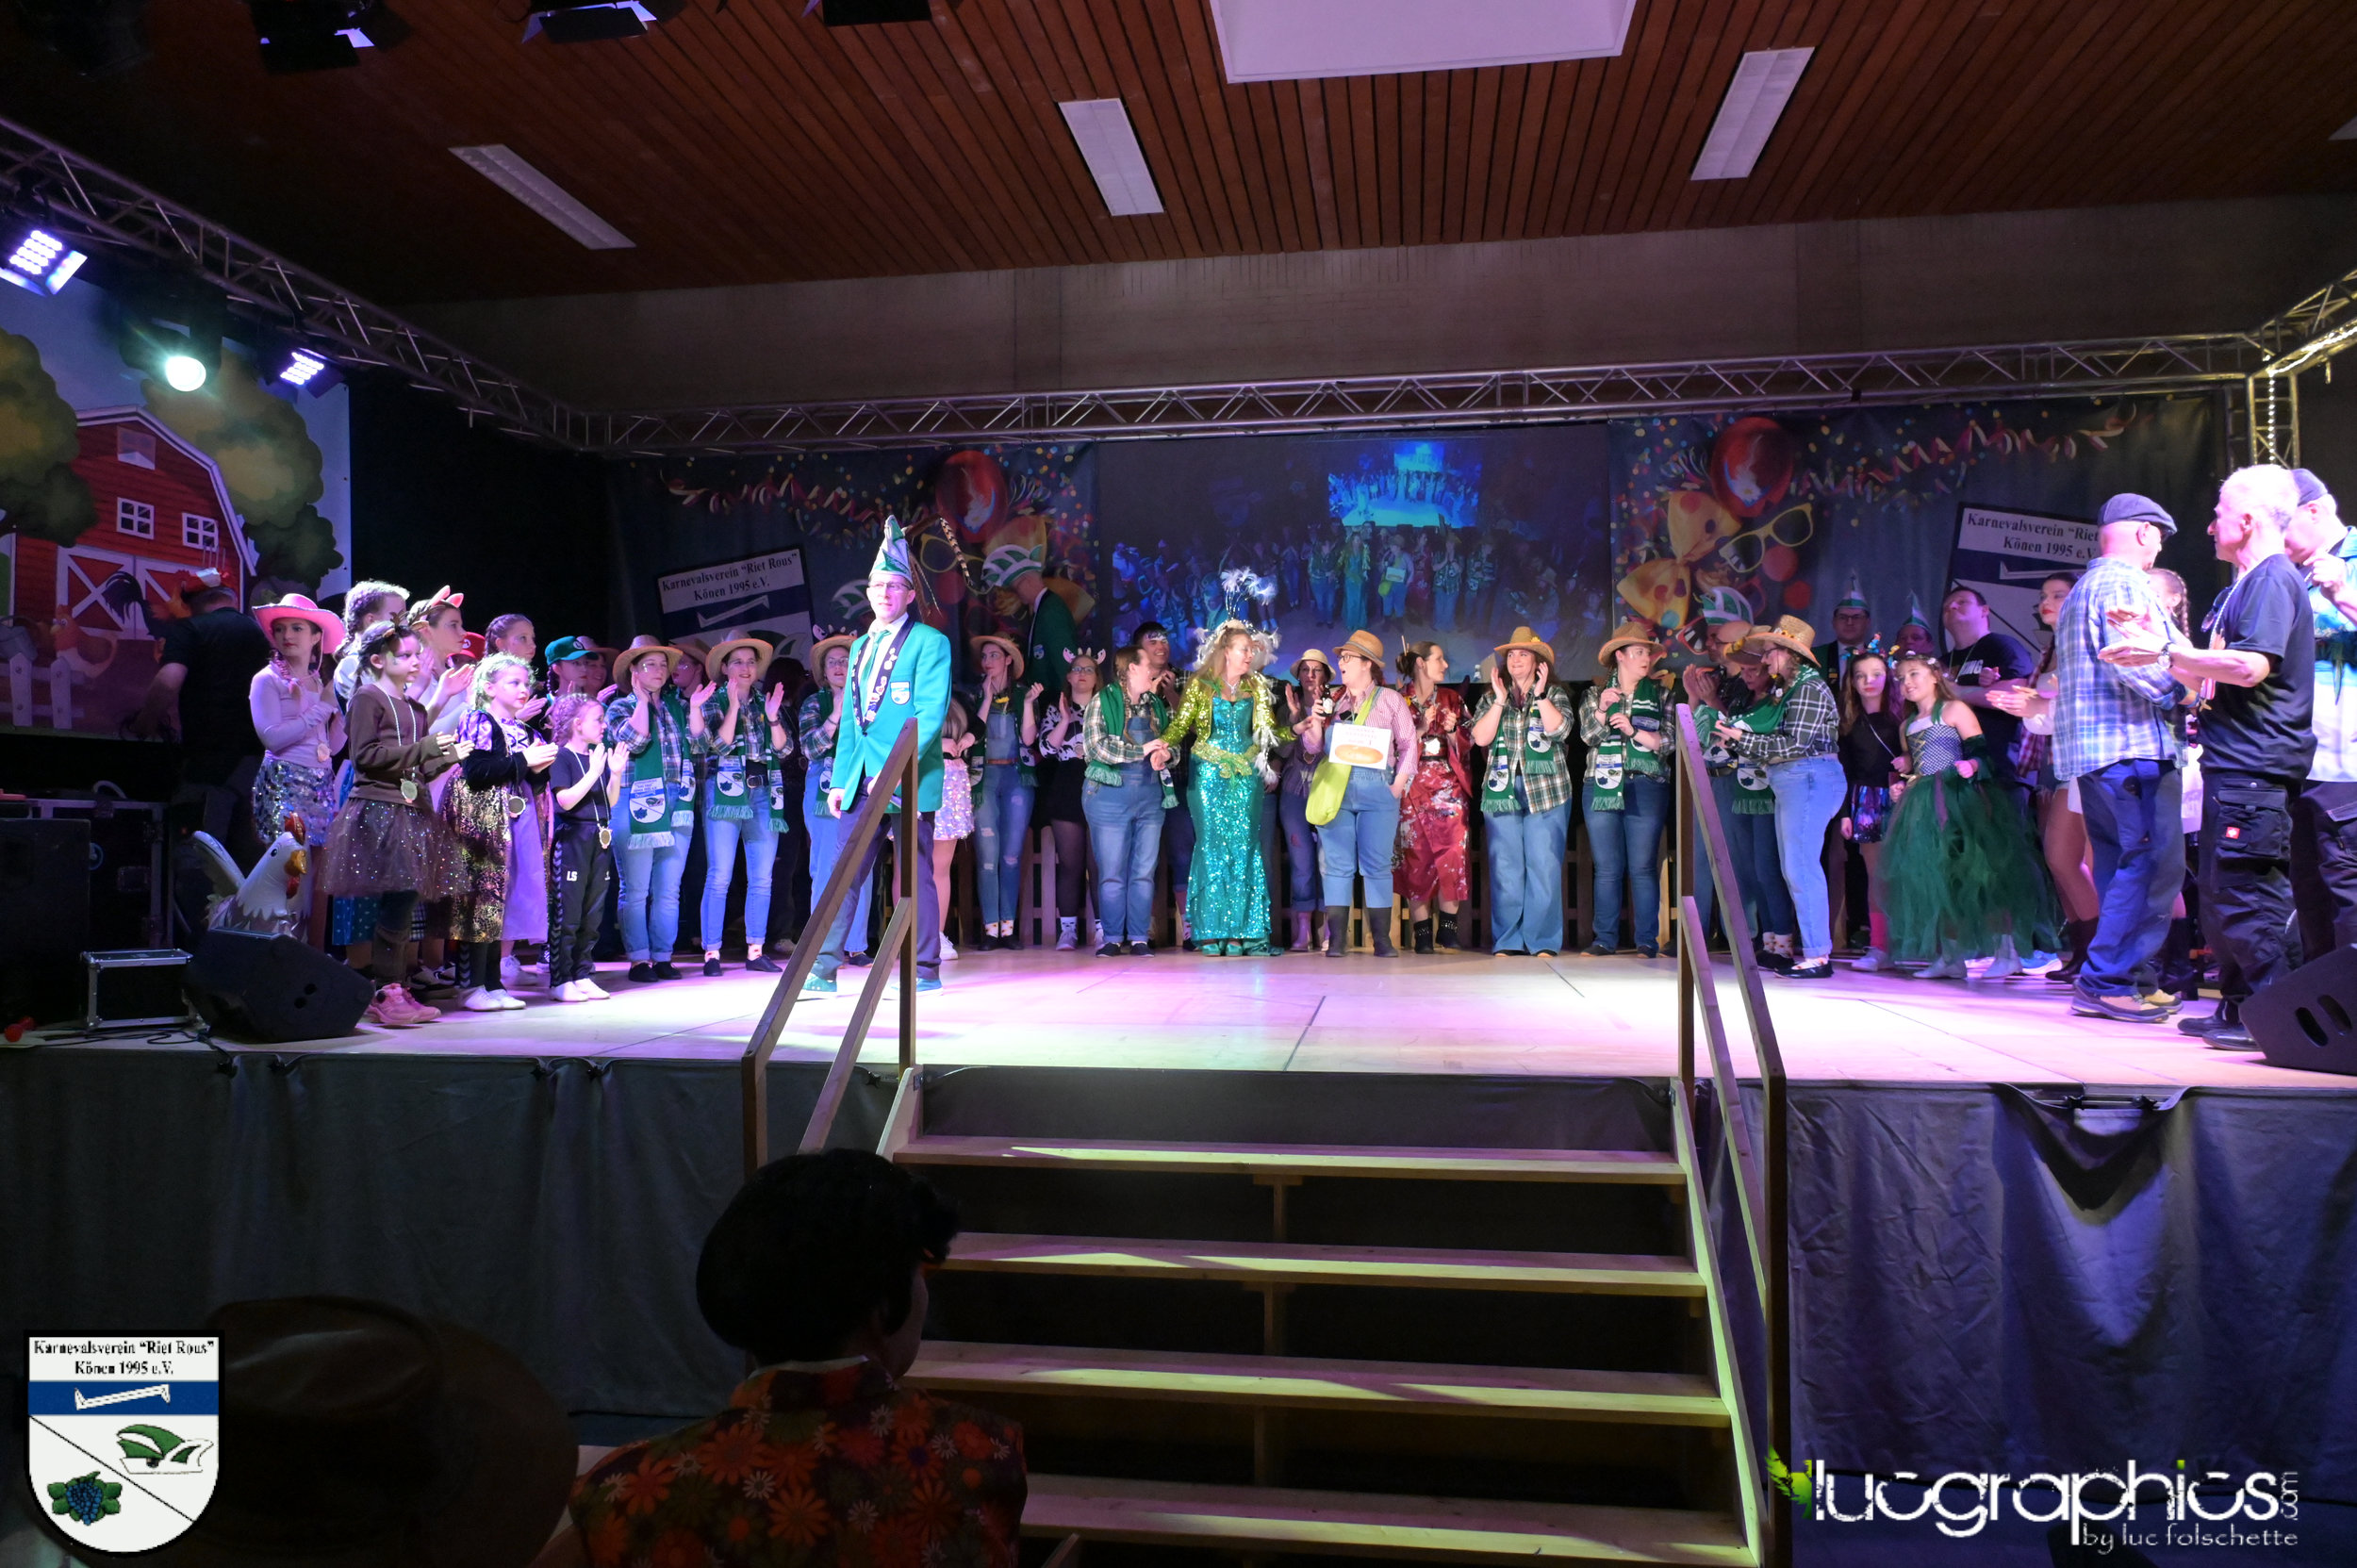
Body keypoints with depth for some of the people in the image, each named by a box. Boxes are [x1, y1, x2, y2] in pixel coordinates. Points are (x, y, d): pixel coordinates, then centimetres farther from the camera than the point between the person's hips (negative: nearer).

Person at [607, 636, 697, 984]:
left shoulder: (676, 705, 17)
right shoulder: (620, 707, 4)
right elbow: (634, 741, -14)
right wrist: (643, 700, -7)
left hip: (677, 805, 4)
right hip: (637, 805, -4)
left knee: (669, 890, 5)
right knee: (636, 890, -2)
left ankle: (663, 956, 10)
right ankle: (638, 958, 3)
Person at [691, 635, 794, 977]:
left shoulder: (766, 702, 15)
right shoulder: (713, 702, 5)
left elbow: (784, 749, 4)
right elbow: (718, 745, -10)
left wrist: (773, 717, -9)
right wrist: (733, 708, -15)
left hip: (764, 793, 4)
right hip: (726, 791, -4)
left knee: (762, 878, 3)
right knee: (719, 877, -8)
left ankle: (755, 951, 9)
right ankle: (712, 953, -4)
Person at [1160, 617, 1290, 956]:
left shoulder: (1257, 688, 11)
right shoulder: (1201, 685, 2)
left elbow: (1271, 731, 12)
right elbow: (1180, 725, -3)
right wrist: (1162, 744, -20)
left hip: (1246, 775, 3)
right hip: (1209, 773, -3)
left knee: (1245, 846, -2)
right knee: (1212, 845, -5)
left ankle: (1244, 931, 0)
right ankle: (1211, 932, -1)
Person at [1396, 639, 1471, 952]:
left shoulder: (1452, 699, 14)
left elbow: (1466, 746, 12)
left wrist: (1452, 730, -6)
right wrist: (1421, 728, -13)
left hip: (1449, 787, 2)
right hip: (1412, 788, -2)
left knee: (1452, 855, -10)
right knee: (1417, 859, -4)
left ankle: (1447, 932, -4)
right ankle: (1423, 935, 1)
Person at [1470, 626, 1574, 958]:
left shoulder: (1556, 694, 9)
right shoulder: (1491, 697, 14)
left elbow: (1559, 730, -9)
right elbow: (1480, 738, -2)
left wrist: (1540, 695, -11)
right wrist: (1500, 700, -6)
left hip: (1546, 792, -2)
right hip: (1502, 793, 2)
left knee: (1544, 866, -5)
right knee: (1505, 868, 0)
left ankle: (1543, 941, 1)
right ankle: (1507, 941, 7)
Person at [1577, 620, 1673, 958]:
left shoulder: (1659, 694, 11)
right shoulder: (1596, 693, 12)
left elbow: (1669, 740, 2)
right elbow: (1588, 734, 0)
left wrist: (1634, 731, -10)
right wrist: (1602, 710, -16)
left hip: (1646, 787, -1)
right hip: (1602, 787, 1)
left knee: (1643, 868, -2)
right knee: (1607, 869, 2)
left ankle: (1648, 940, 3)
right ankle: (1605, 939, 7)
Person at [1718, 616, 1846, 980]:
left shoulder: (1810, 688, -11)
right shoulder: (1786, 690, 17)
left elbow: (1793, 744, -18)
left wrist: (1743, 739, -11)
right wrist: (1735, 738, 3)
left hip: (1808, 780, -10)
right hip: (1790, 782, 10)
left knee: (1801, 867, -12)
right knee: (1794, 868, 9)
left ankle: (1818, 956, -10)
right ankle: (1809, 949, 13)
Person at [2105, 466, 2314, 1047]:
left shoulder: (2274, 578, -11)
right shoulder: (2245, 586, 21)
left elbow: (2250, 667, -23)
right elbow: (2212, 672, 26)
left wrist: (2166, 652, -15)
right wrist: (2161, 645, 19)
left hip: (2255, 766, -11)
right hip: (2232, 762, 11)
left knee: (2243, 891, -10)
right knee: (2218, 890, 14)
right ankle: (2237, 1007, 21)